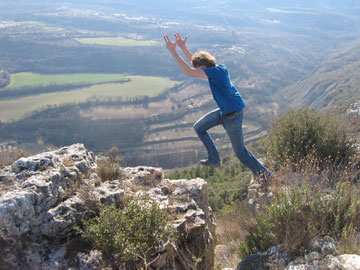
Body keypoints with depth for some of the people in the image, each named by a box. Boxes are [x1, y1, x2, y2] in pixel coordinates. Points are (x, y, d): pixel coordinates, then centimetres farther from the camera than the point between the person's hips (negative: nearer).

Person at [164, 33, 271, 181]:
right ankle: (214, 158, 25)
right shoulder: (219, 68, 1)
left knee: (240, 152, 4)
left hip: (233, 115, -9)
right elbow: (195, 62, 17)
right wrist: (183, 48, 9)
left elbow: (188, 72, -29)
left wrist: (173, 51, -26)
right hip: (225, 111, 9)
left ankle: (265, 175, 20)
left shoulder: (216, 72, -26)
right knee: (199, 127, 16)